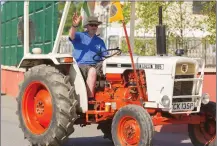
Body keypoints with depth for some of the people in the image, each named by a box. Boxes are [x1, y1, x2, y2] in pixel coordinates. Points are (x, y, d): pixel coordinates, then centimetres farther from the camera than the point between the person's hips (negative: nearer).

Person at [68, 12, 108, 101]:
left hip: (96, 65, 3)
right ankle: (90, 98, -34)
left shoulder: (100, 41, 22)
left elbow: (106, 56, 18)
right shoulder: (80, 36, 11)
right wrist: (74, 25, -32)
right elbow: (71, 36, -12)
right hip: (81, 66, -3)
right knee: (92, 71, -36)